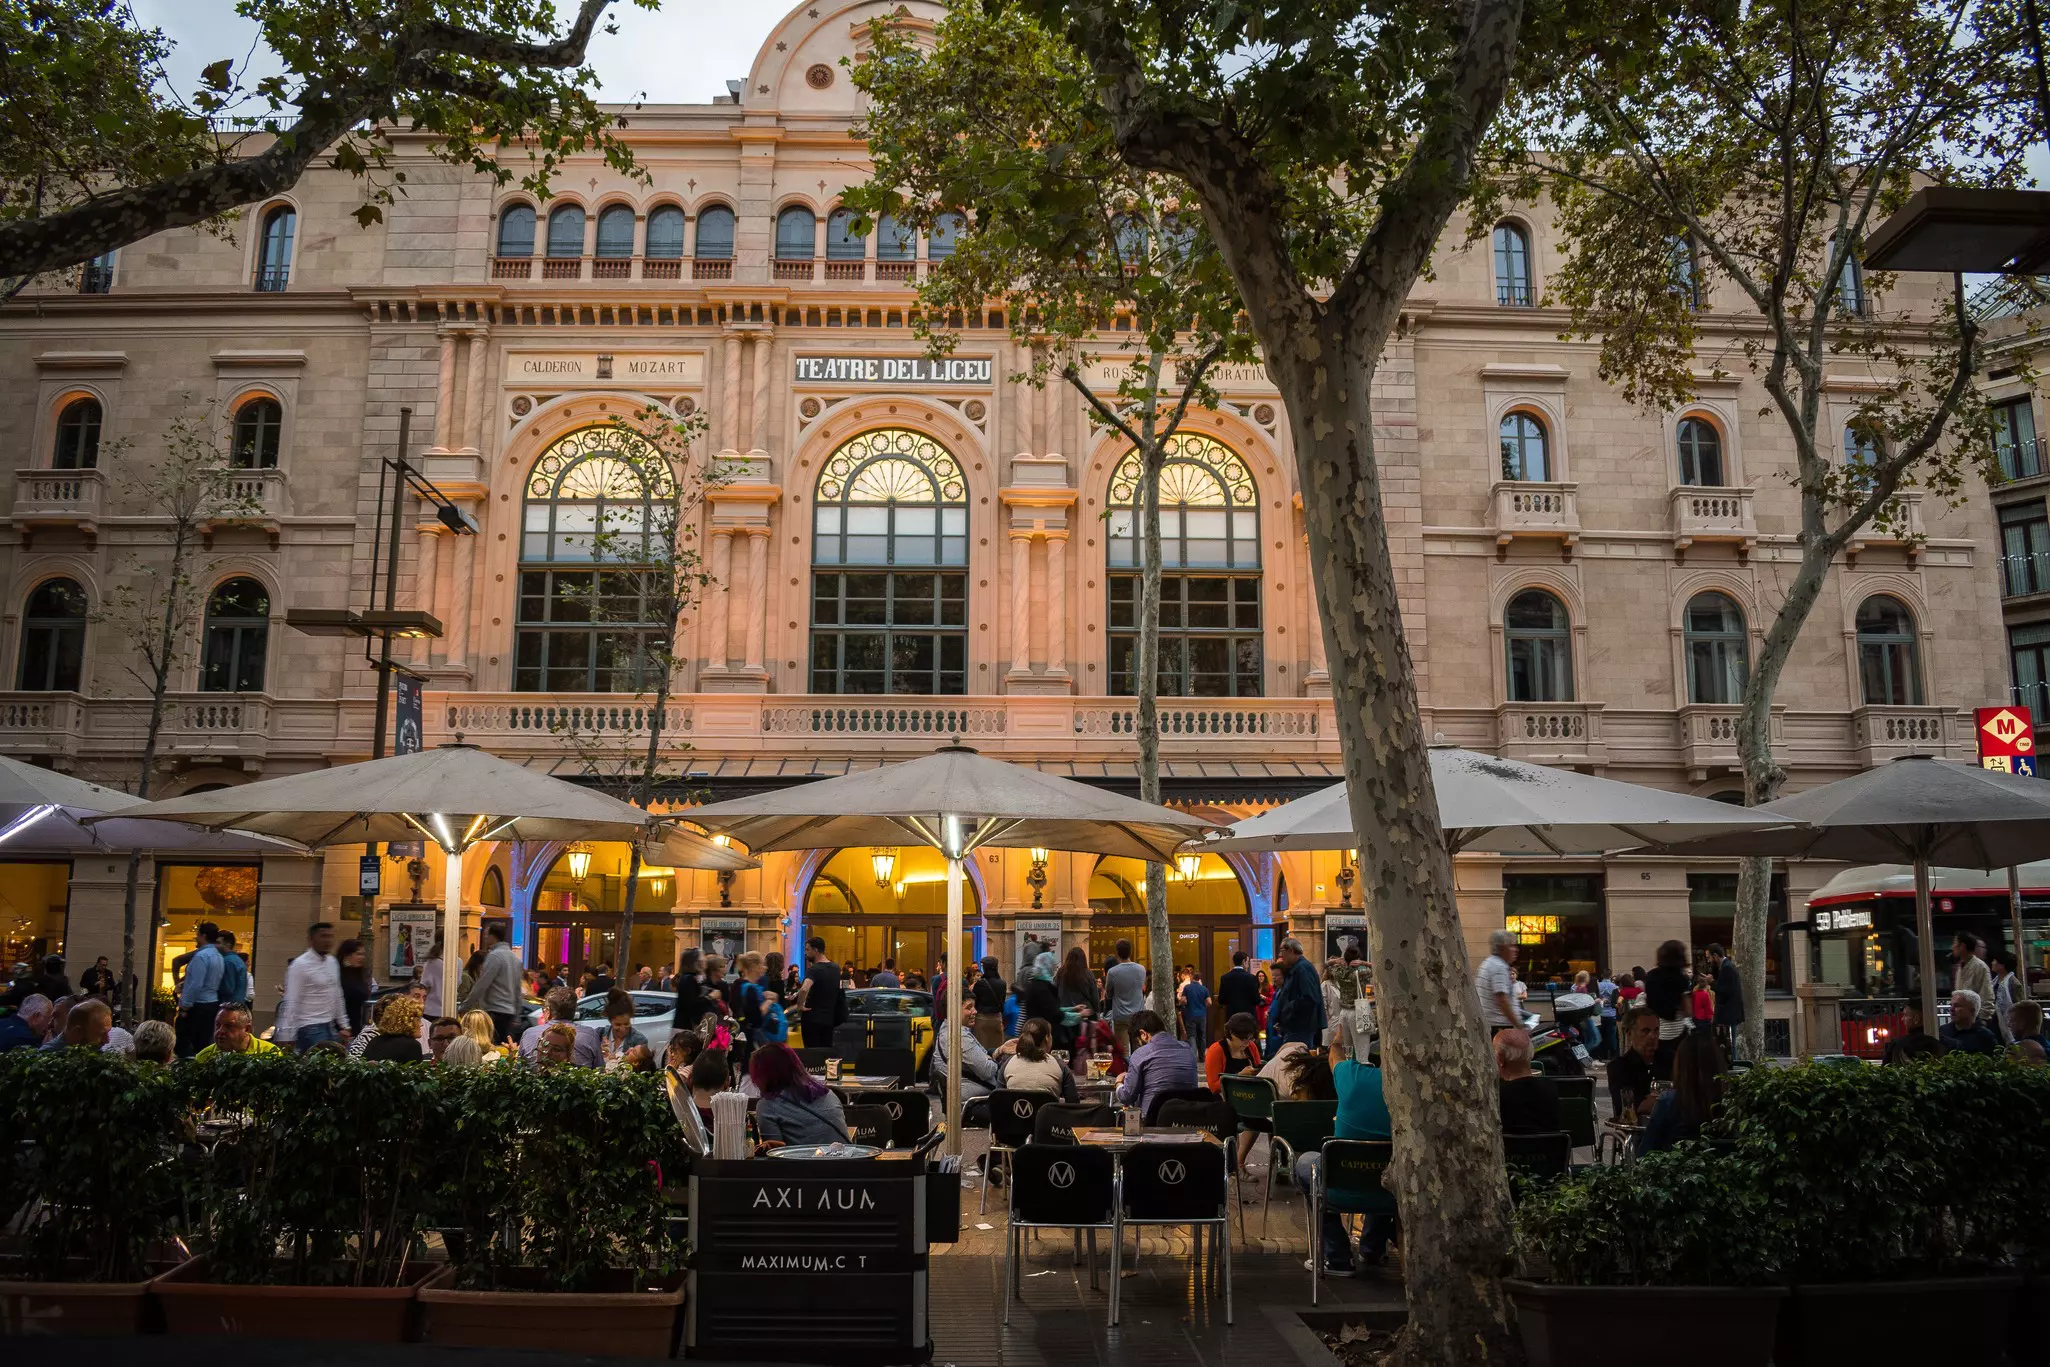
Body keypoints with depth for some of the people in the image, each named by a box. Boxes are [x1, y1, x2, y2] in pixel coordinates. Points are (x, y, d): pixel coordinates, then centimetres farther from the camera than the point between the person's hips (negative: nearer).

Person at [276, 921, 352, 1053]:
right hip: (311, 1029, -7)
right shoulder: (300, 965, -11)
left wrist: (343, 1025, 17)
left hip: (331, 1027, 7)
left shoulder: (332, 962, 10)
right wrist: (287, 1037, -16)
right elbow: (291, 1003, -13)